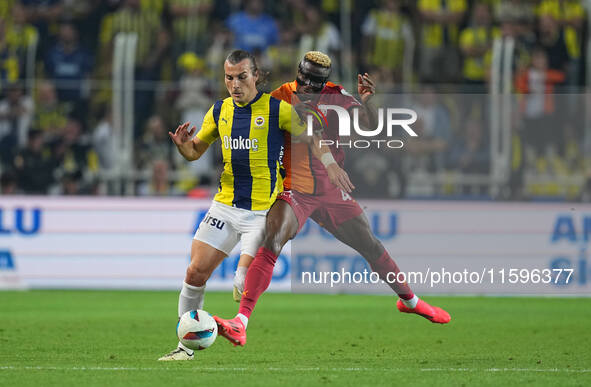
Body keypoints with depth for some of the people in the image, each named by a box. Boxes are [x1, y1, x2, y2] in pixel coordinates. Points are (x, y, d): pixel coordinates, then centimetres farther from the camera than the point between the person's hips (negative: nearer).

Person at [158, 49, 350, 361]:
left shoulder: (277, 108, -7)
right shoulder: (219, 111, 8)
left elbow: (311, 138, 1)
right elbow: (196, 151, 18)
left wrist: (331, 166, -13)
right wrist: (183, 145, -5)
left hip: (264, 211, -5)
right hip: (225, 205, 5)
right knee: (196, 272, -2)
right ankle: (187, 345, 9)